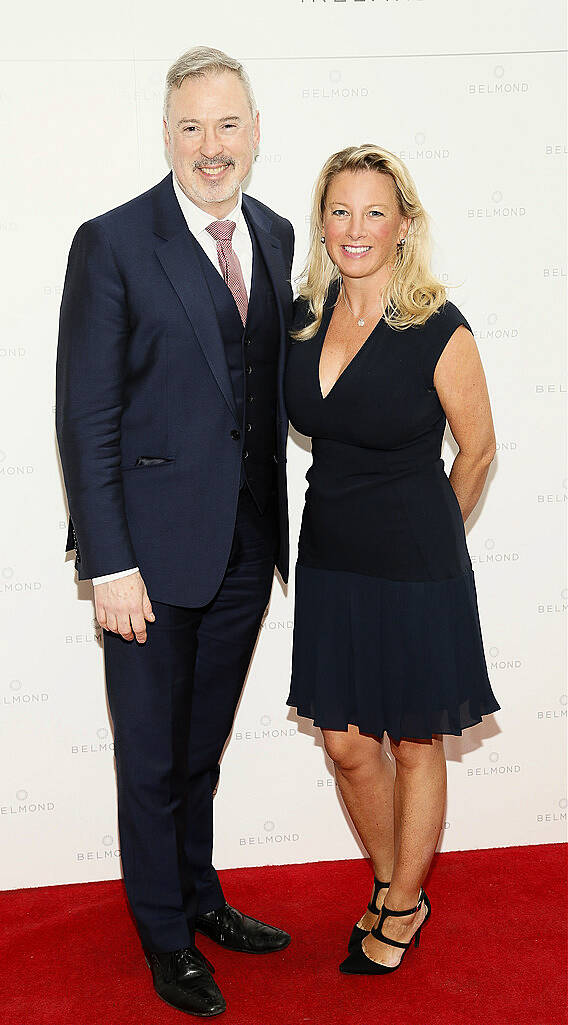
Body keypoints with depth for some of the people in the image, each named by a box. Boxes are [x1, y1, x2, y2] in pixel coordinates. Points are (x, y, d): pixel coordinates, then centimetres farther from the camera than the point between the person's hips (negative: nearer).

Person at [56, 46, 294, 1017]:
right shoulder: (111, 245, -11)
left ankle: (200, 898, 42)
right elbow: (85, 418, -12)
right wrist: (109, 566, -15)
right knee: (152, 758, 11)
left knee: (203, 747, 22)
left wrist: (279, 524, 9)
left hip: (246, 548, 5)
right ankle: (166, 936, 31)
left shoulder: (275, 236, 6)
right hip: (154, 548, -5)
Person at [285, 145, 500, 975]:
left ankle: (402, 908, 31)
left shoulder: (438, 329, -15)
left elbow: (477, 448, -2)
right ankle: (394, 884, 35)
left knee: (413, 744, 10)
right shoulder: (305, 317, 1)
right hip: (329, 559, 5)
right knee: (347, 744, 11)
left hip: (413, 566, -5)